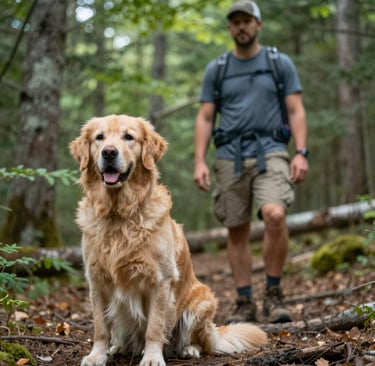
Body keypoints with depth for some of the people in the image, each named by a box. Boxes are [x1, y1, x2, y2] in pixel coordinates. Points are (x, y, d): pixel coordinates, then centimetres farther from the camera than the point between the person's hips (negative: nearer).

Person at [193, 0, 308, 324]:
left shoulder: (281, 63, 7)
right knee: (237, 232, 4)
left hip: (270, 153, -2)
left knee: (275, 215, -25)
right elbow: (205, 118, 8)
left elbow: (296, 112, 3)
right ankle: (245, 304, 15)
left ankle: (274, 294, -9)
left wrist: (301, 153, -9)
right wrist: (199, 161, -3)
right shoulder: (215, 70, 11)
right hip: (230, 157, 2)